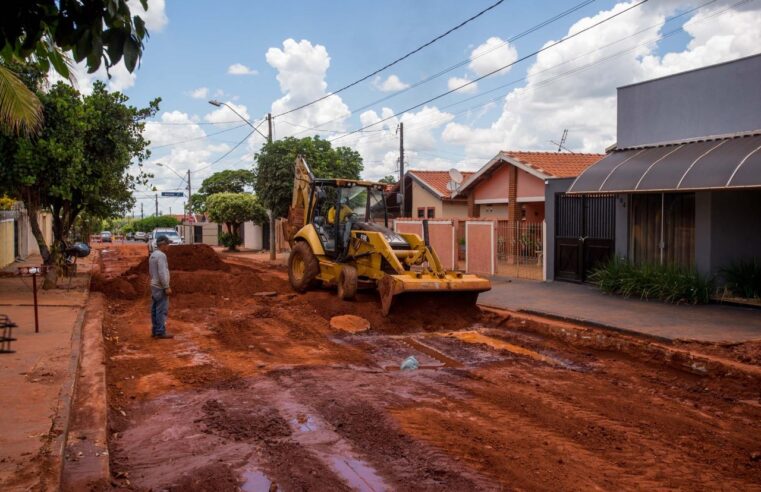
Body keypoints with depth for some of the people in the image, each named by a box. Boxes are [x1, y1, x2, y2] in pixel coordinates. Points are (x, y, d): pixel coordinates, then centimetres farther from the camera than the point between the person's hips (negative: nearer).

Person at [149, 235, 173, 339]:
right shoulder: (161, 255, -20)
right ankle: (161, 332, -3)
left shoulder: (153, 255, 11)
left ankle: (155, 331, 15)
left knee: (155, 309, 11)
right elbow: (162, 273, -24)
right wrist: (167, 287, -22)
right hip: (160, 287, -10)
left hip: (154, 286, 10)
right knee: (162, 310, -5)